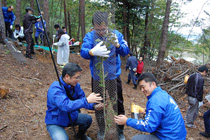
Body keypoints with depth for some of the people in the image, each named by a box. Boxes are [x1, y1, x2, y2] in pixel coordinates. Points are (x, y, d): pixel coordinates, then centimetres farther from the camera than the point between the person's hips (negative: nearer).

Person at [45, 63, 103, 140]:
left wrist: (94, 106, -22)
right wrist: (87, 100, -46)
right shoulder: (55, 89, -31)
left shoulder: (75, 84, -9)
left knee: (88, 119, -9)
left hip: (70, 116, 7)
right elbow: (66, 106, -43)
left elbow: (82, 98, -4)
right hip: (55, 122, -6)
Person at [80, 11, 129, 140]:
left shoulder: (116, 34, -2)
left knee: (118, 103, 11)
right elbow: (83, 52, -17)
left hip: (114, 76, 0)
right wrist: (93, 51, -40)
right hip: (97, 77, 0)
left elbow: (126, 51, -9)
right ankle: (101, 129, 38)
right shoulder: (90, 36, -4)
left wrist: (117, 45, -31)